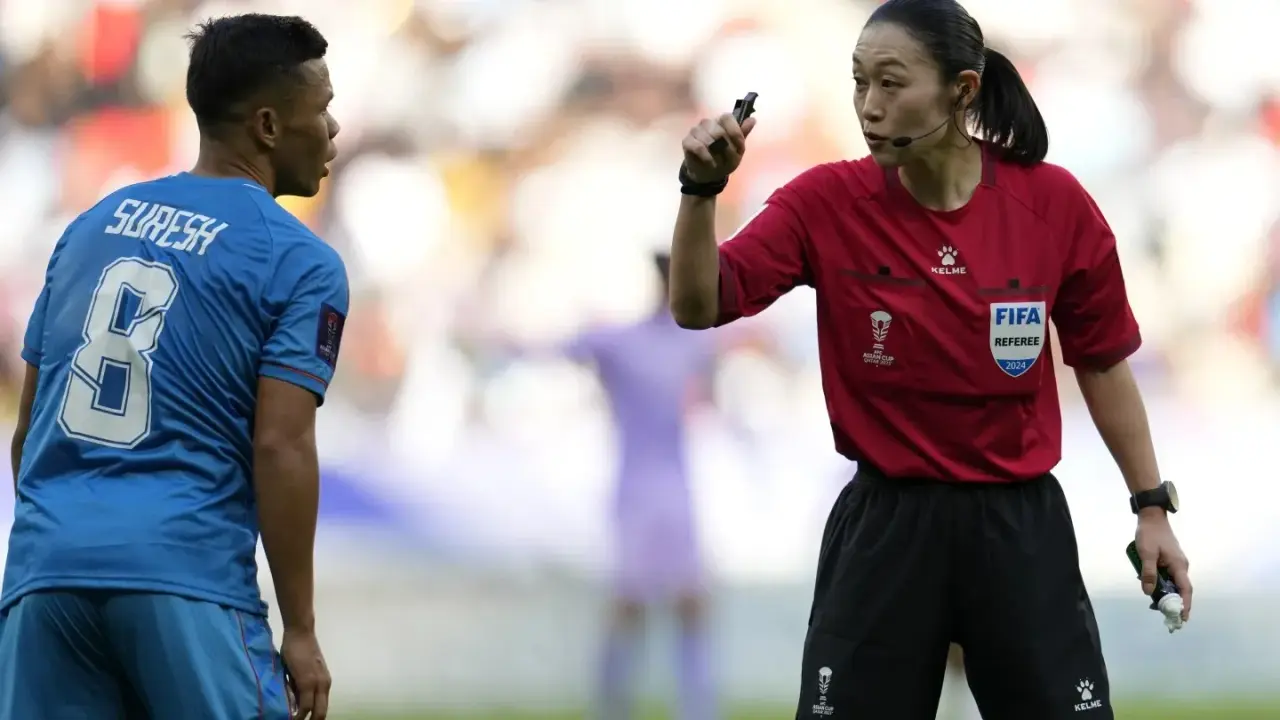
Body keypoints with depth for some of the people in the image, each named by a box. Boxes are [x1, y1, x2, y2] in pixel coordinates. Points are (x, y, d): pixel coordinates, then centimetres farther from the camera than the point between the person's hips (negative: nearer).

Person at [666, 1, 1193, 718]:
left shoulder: (1054, 202, -7)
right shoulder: (828, 202, -7)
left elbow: (1102, 361, 5)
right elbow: (698, 306, -12)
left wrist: (1153, 505, 6)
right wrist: (702, 188, -27)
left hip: (1022, 525, 0)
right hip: (884, 526, 0)